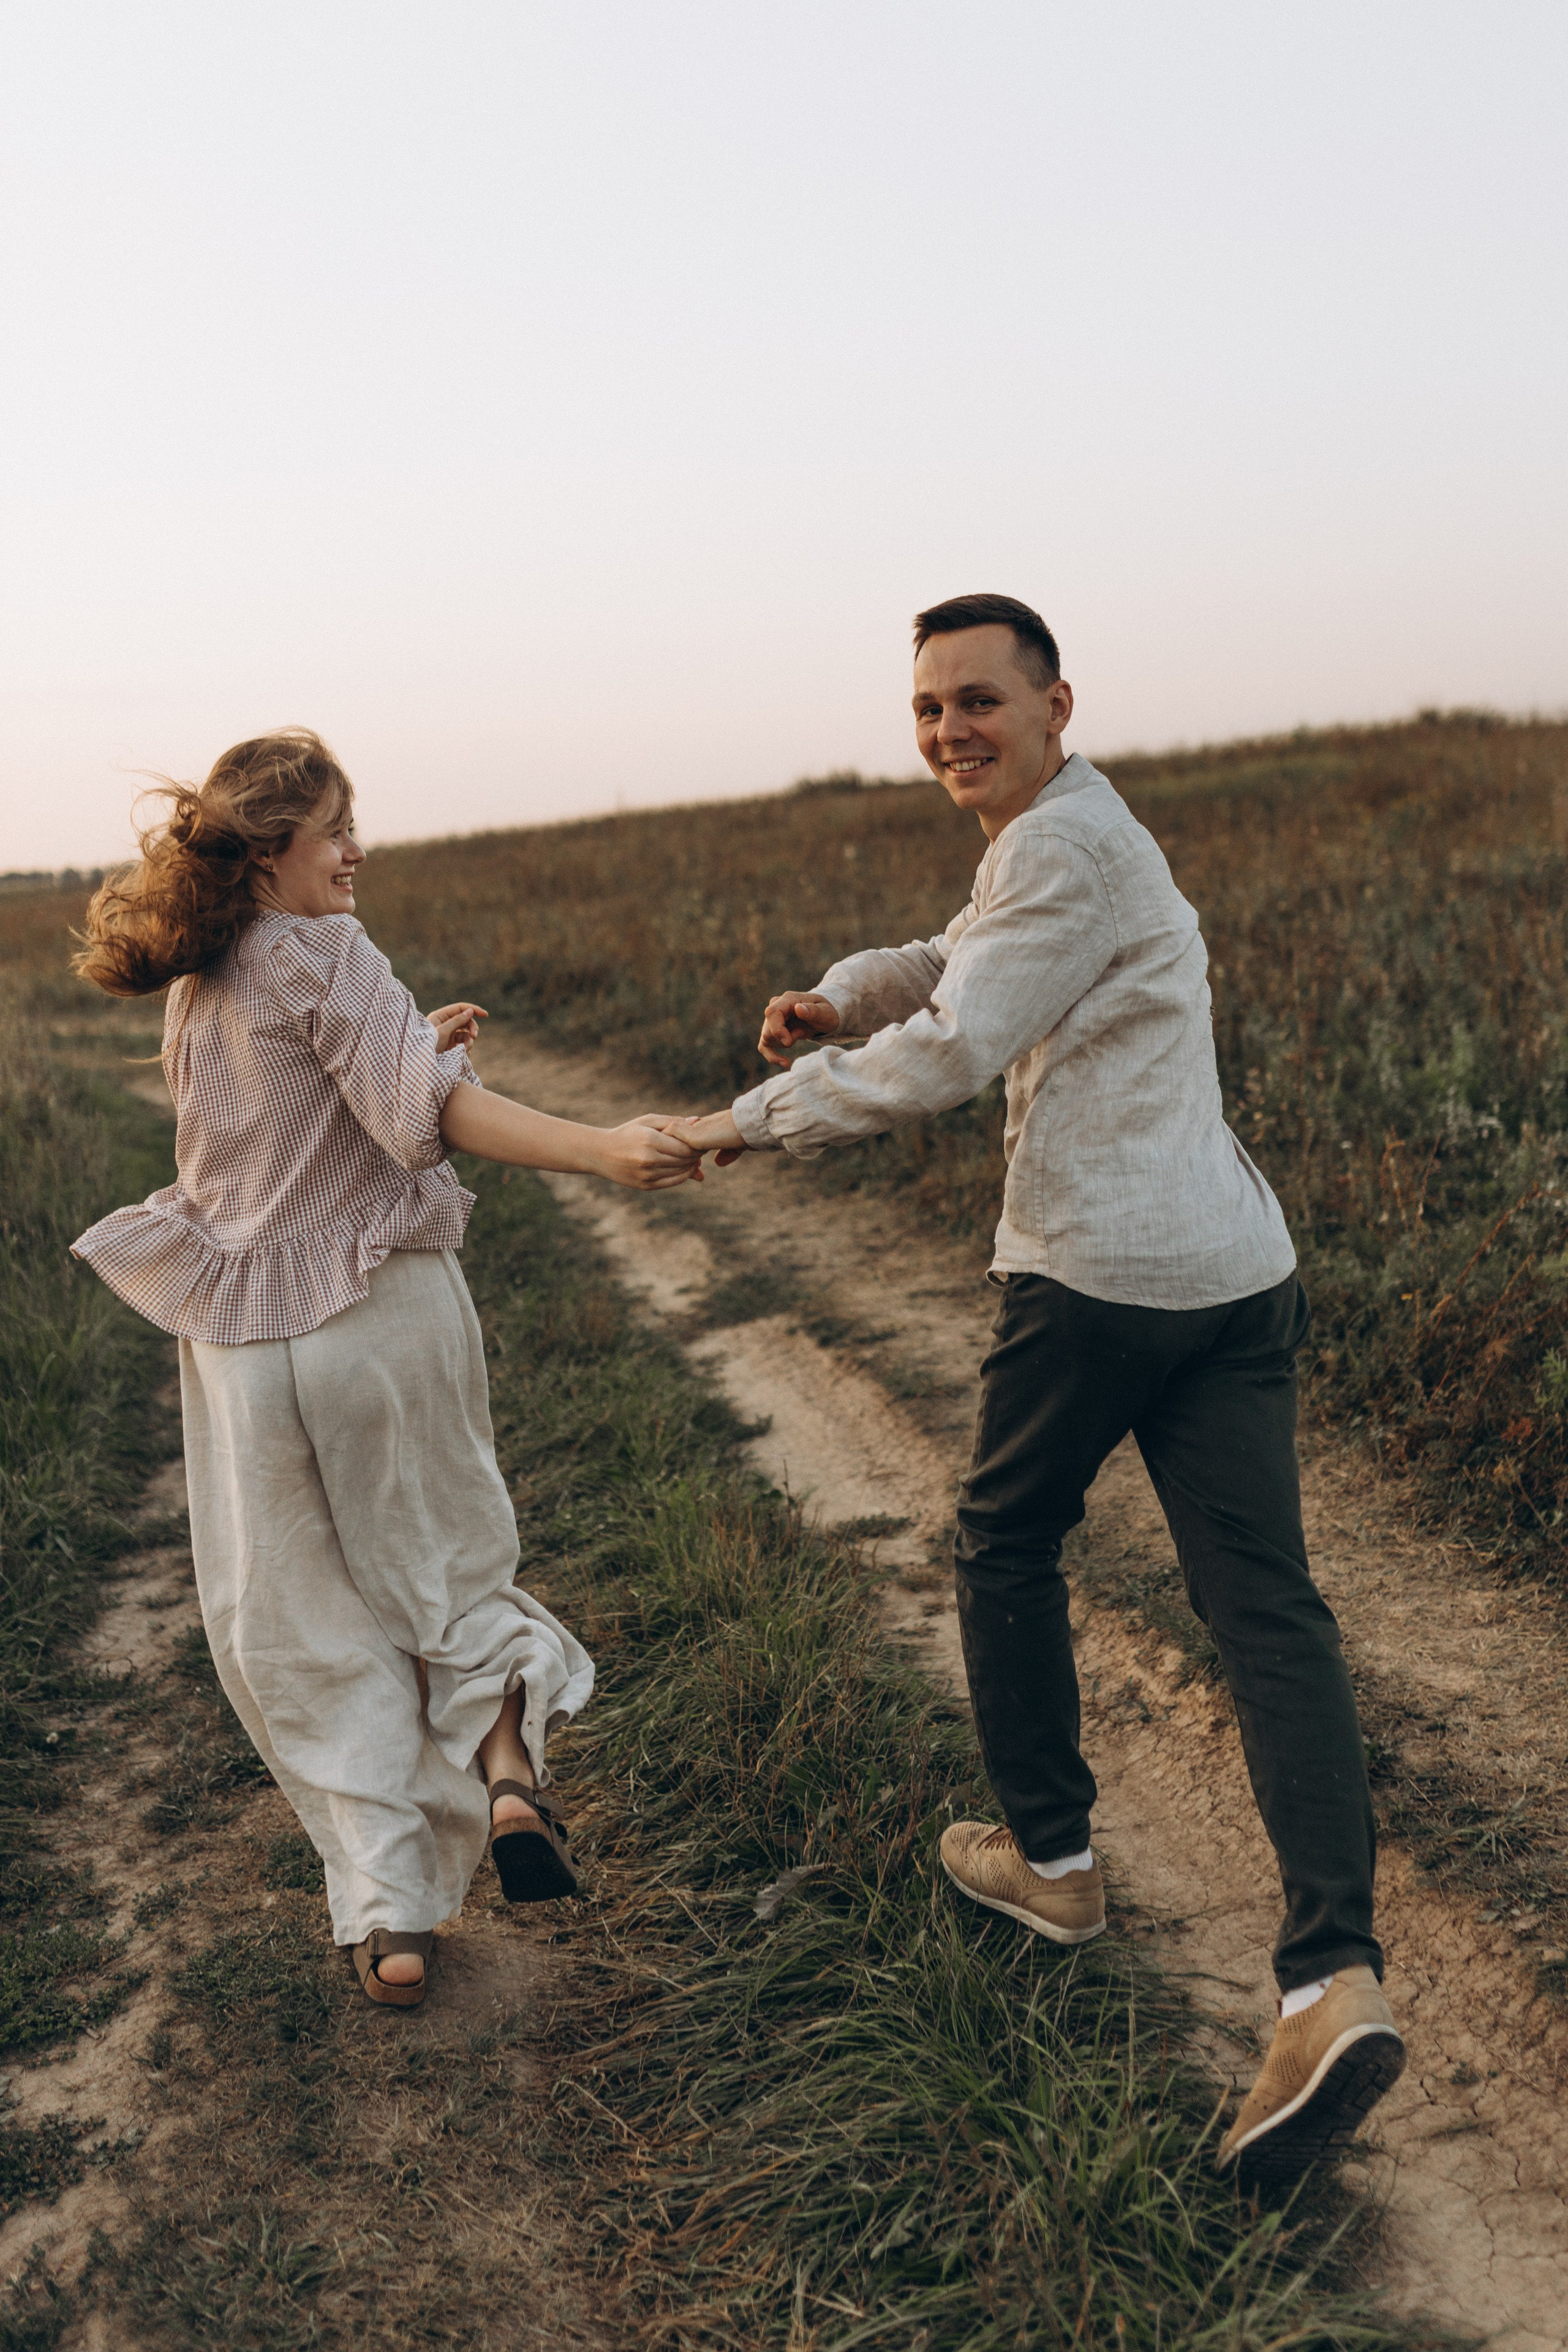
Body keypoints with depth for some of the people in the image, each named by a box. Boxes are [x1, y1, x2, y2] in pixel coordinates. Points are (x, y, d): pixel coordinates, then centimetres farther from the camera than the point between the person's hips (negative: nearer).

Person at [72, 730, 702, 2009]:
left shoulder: (193, 987, 9)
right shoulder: (327, 958, -13)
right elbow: (432, 1110, -27)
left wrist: (409, 1045, 14)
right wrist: (601, 1148, -37)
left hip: (248, 1345, 5)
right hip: (386, 1317, -4)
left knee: (311, 1637, 11)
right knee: (441, 1559, 19)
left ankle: (388, 1916, 11)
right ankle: (504, 1751, -3)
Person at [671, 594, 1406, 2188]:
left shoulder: (1067, 843, -10)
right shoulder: (1061, 834, 22)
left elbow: (951, 1056, -14)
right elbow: (964, 961, 34)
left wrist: (759, 1117, -4)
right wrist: (844, 990, 13)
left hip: (1099, 1277, -9)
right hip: (1235, 1273, 9)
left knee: (1006, 1540, 15)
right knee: (1265, 1609, -2)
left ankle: (1048, 1856, 28)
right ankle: (1333, 1979, -9)